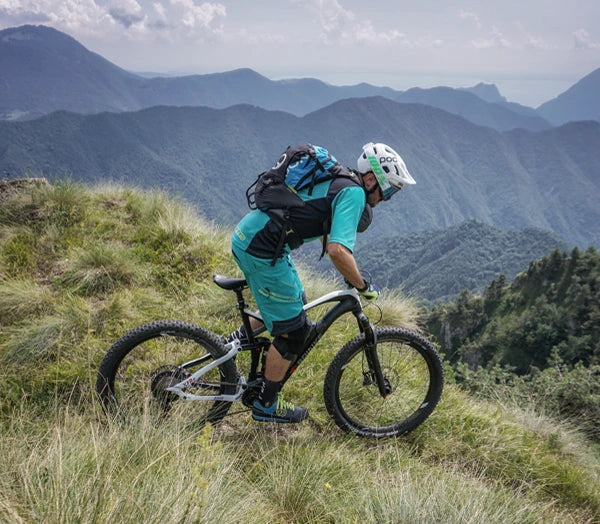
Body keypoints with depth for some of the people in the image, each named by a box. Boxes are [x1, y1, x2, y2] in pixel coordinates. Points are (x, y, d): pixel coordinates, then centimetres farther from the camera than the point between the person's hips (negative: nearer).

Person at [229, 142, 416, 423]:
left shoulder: (338, 180, 16)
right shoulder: (353, 192, -14)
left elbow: (329, 237, 28)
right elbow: (338, 250, -27)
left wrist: (352, 275, 28)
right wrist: (362, 286, -12)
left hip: (246, 236, 10)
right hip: (263, 251, -10)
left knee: (295, 302, 27)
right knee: (294, 331, 3)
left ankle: (238, 340, 33)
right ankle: (267, 404, 19)